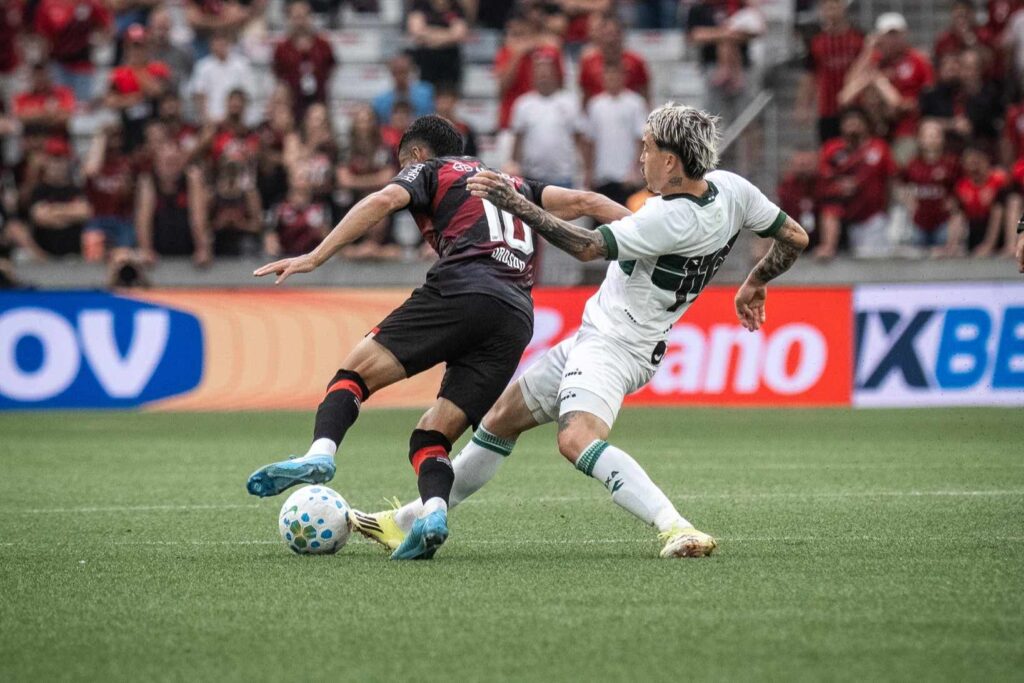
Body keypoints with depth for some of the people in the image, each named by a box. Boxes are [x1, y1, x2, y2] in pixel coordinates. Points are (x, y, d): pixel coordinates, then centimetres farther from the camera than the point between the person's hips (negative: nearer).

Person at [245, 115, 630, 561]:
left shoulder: (428, 170, 20)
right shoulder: (515, 185, 36)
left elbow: (384, 201, 0)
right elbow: (581, 202, 26)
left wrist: (316, 257, -5)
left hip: (462, 288, -5)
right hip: (518, 319, 5)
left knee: (357, 369, -2)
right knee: (432, 435, 6)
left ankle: (319, 454, -29)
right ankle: (433, 513, -22)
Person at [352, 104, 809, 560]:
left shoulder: (672, 220, -27)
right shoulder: (730, 189, -2)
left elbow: (588, 246, -27)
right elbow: (795, 237, 7)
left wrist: (515, 204, -23)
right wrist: (754, 285, 25)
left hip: (612, 345, -11)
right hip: (595, 336, 11)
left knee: (578, 439, -37)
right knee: (501, 419, 18)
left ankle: (676, 528, -41)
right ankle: (409, 523, 29)